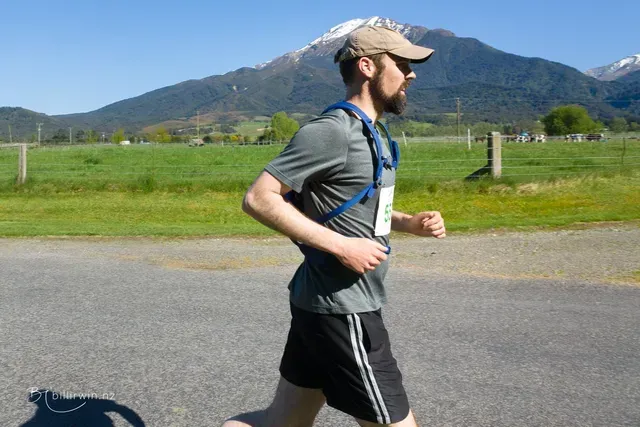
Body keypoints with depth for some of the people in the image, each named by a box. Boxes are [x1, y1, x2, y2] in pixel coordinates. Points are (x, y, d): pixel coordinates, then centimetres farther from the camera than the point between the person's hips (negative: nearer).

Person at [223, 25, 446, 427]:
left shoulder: (370, 135, 15)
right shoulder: (331, 131, -16)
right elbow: (258, 198, -19)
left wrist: (408, 222, 9)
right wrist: (341, 246, -22)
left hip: (320, 304, 10)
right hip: (342, 311, -10)